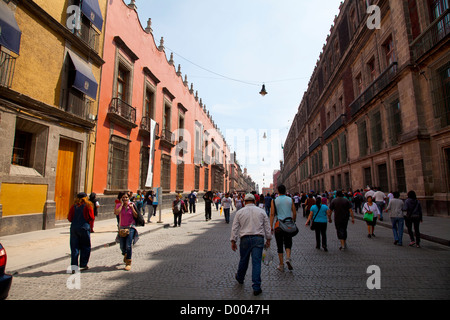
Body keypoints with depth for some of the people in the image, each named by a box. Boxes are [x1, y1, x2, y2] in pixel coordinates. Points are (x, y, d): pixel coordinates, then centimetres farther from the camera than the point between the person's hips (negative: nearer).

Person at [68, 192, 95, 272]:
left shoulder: (73, 206, 4)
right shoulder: (88, 206, -6)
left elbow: (69, 218, 6)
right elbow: (91, 218, -5)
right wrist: (91, 227, 11)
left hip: (74, 228, 4)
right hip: (84, 228, -3)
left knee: (74, 247, 8)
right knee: (85, 247, 10)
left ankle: (74, 266, 3)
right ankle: (83, 265, 15)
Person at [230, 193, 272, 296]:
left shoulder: (239, 212, 4)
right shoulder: (261, 211, 6)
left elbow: (234, 228, 3)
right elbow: (267, 227, 7)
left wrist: (233, 241, 8)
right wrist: (268, 239, 15)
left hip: (245, 239, 1)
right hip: (258, 239, 0)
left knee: (243, 260, 17)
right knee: (256, 262, 1)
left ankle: (240, 278, 39)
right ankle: (256, 287, 1)